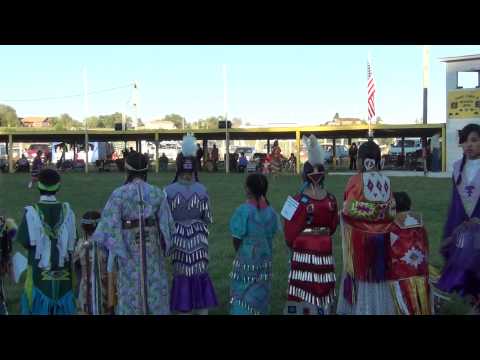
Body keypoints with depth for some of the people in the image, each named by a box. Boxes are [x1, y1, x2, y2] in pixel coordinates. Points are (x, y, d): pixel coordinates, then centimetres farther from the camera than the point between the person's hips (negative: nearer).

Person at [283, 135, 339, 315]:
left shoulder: (300, 200, -16)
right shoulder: (331, 199, -2)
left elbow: (291, 229, -8)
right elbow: (333, 225, 9)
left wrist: (291, 244, 10)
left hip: (304, 249, -4)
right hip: (325, 247, 5)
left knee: (305, 288, 1)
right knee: (322, 286, 13)